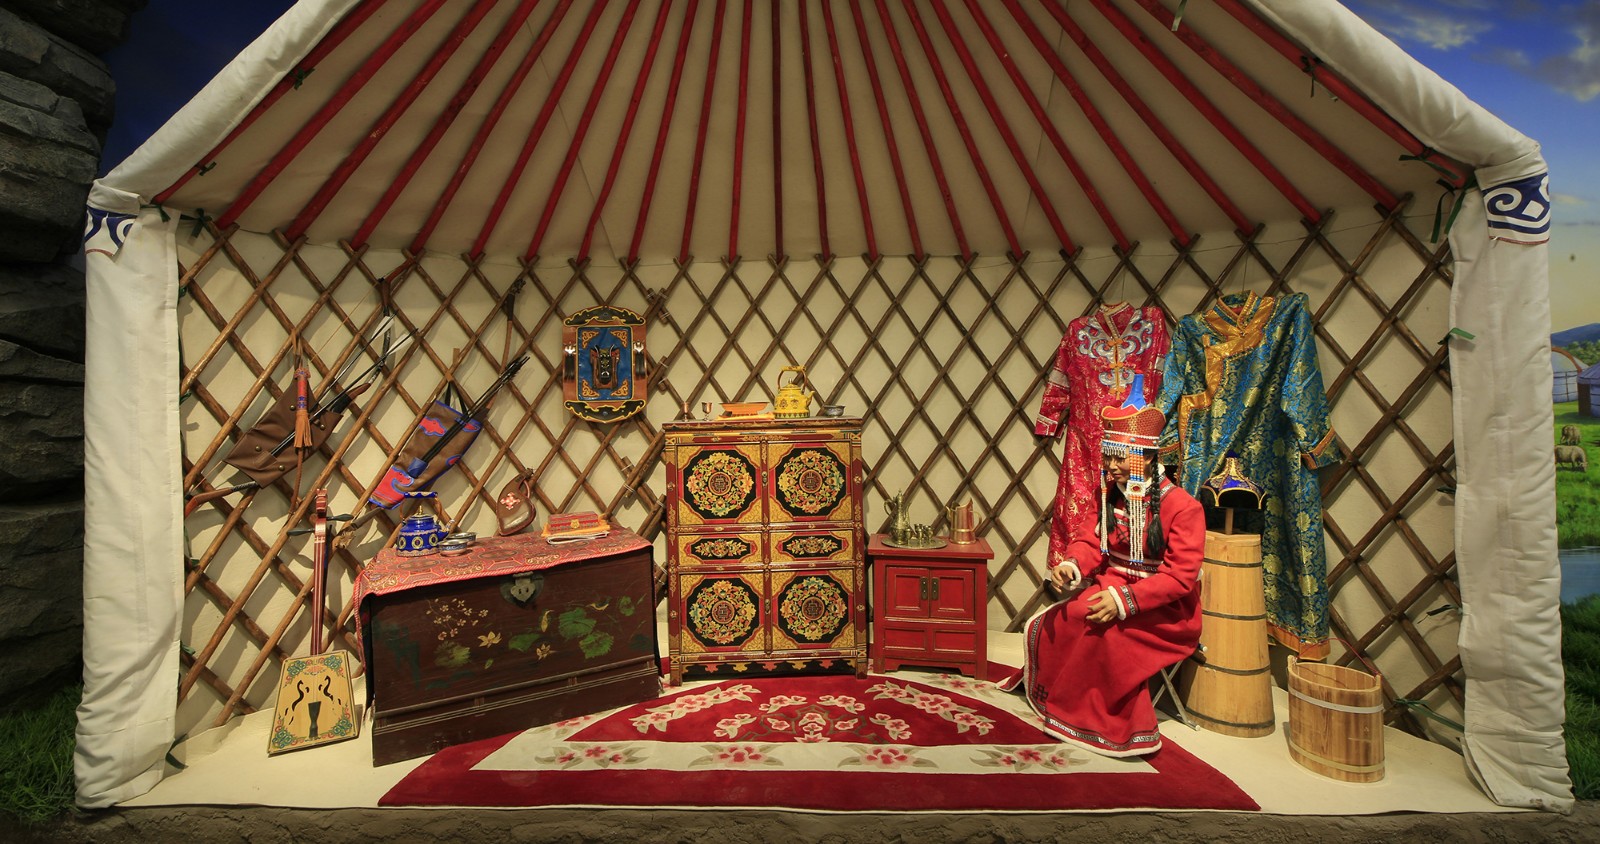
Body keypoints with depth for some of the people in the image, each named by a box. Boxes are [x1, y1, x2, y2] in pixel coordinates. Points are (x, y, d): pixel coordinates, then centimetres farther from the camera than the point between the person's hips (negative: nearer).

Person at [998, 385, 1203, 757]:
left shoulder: (1182, 506, -15)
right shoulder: (1113, 496, 6)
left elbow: (1180, 577, -19)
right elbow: (1092, 540, 7)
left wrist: (1124, 599, -30)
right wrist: (1072, 565, -17)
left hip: (1165, 612, -6)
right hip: (1113, 590, 6)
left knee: (1104, 629, -31)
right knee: (1058, 620, -17)